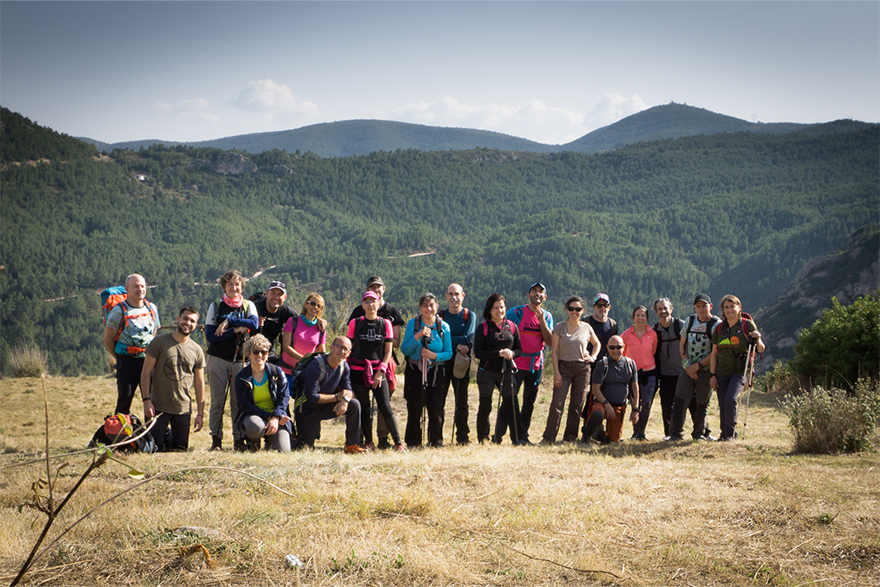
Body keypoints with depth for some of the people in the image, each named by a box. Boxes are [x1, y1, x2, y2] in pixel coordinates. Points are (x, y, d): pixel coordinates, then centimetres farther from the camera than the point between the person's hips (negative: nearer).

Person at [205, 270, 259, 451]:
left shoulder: (248, 306, 9)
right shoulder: (215, 307, 6)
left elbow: (254, 324, -13)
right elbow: (210, 336, -5)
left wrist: (229, 322, -16)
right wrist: (236, 330, -12)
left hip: (240, 360, 1)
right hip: (218, 359, 0)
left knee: (238, 401, -2)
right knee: (217, 401, -2)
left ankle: (239, 440, 4)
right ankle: (216, 440, 2)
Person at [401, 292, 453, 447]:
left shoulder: (444, 327, 0)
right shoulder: (413, 324, -1)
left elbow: (449, 353, 2)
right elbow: (404, 350, -6)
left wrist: (434, 356, -16)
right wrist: (417, 337, -21)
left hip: (436, 372, 1)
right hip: (415, 371, -1)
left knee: (436, 408, 0)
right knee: (414, 408, -1)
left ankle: (436, 440, 13)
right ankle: (412, 442, 9)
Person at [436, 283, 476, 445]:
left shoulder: (470, 316, 5)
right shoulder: (440, 316, 7)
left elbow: (467, 338, -9)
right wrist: (457, 345, -12)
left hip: (461, 363, 0)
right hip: (442, 363, 0)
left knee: (461, 401, 5)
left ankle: (463, 436, 12)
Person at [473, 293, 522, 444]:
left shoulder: (511, 327, 8)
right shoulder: (483, 328, -2)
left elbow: (519, 349, 10)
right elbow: (478, 352, -8)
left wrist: (511, 353, -13)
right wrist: (498, 353, -18)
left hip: (506, 372, 2)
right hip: (487, 373, -2)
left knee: (511, 404, -2)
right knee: (485, 406, 3)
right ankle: (483, 439, 15)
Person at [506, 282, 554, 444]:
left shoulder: (547, 316, 8)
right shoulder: (516, 312, -3)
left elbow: (549, 342, -3)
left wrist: (542, 320, -10)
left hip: (536, 364, 4)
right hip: (517, 363, -4)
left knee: (529, 401, 8)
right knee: (510, 398, -11)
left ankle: (522, 436, 15)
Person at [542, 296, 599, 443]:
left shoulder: (587, 328, 5)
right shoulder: (559, 327, 0)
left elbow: (596, 344, 24)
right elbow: (554, 351, -1)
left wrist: (593, 357, 6)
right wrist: (556, 372, -9)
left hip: (582, 368, 2)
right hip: (564, 366, -2)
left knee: (577, 404, 4)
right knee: (557, 402, -10)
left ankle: (570, 437, 13)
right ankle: (549, 437, -4)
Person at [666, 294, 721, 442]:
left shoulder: (717, 324, -7)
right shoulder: (690, 321, 8)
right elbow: (682, 344, 11)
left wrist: (697, 366, -13)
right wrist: (687, 364, -3)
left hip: (705, 369, -3)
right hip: (688, 367, 3)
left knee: (703, 403, 5)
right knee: (680, 400, -6)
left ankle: (699, 433, 18)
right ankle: (676, 433, -4)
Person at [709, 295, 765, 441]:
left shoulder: (748, 325, -3)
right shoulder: (719, 328, 7)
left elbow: (761, 349, 0)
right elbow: (714, 353, 11)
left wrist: (757, 340, -22)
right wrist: (712, 375, 5)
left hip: (739, 371, -4)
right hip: (721, 372, 4)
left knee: (731, 398, -21)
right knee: (723, 405, 4)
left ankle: (729, 433, -10)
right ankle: (725, 433, 21)